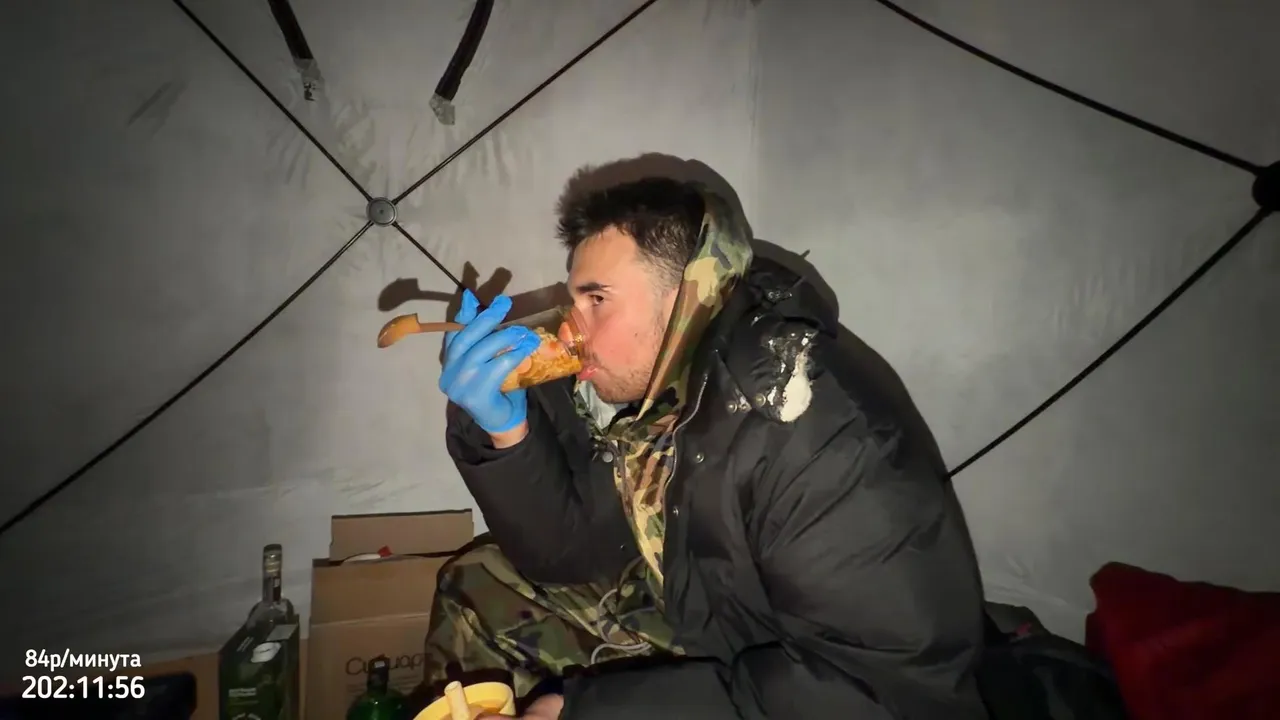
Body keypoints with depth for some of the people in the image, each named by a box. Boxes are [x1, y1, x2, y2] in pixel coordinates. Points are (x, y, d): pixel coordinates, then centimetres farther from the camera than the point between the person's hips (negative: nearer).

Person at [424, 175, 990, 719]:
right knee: (478, 587, 7)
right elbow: (568, 552, -3)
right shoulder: (634, 385, -10)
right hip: (688, 625, 7)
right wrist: (504, 429, -22)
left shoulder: (818, 438, -32)